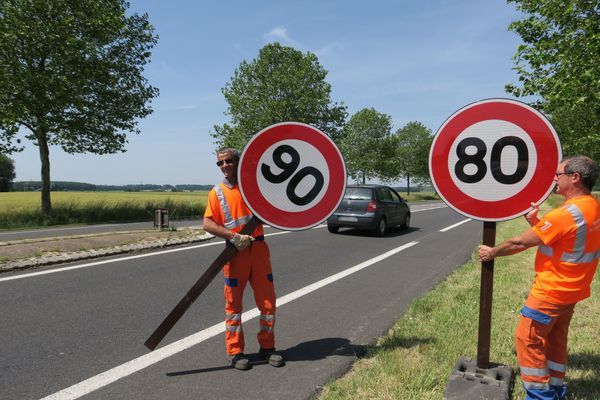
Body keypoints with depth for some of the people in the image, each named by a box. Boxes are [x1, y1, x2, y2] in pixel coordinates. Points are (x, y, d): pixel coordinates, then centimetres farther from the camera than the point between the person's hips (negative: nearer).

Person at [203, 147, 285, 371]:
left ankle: (267, 347, 22)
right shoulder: (217, 192, 3)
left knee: (268, 300, 6)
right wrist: (233, 237, -17)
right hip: (235, 251, -2)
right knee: (234, 302, 4)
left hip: (259, 248, 2)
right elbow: (207, 224, -6)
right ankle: (235, 352, 17)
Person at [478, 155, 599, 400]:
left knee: (528, 339, 4)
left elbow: (520, 243, -20)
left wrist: (492, 252, -6)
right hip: (571, 290, 9)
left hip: (551, 291, -9)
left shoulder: (567, 213, -26)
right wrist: (536, 223, -1)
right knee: (555, 339, 21)